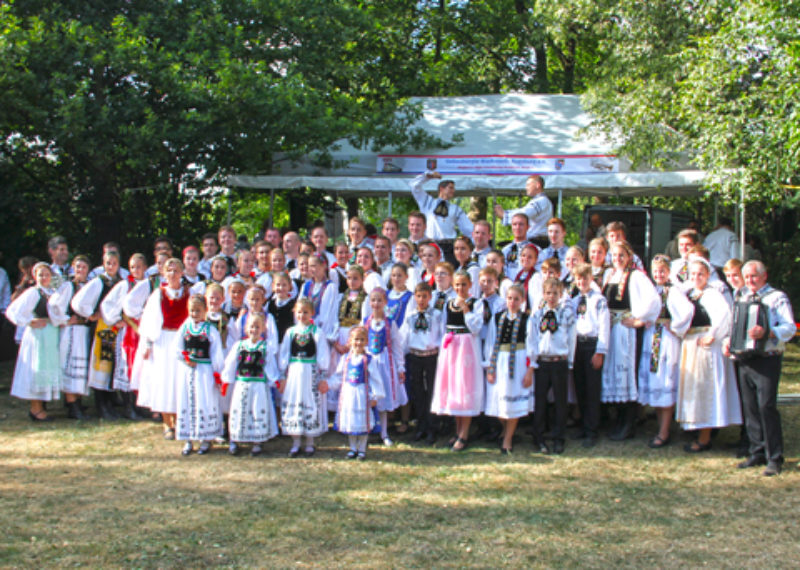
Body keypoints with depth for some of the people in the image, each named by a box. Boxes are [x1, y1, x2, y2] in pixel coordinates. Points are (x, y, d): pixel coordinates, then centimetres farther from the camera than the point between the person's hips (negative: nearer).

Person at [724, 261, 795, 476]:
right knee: (750, 407, 6)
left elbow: (789, 327, -12)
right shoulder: (743, 299, 21)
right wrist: (729, 341, 6)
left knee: (766, 406, -12)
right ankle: (757, 453, 15)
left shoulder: (777, 297, 0)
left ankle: (775, 458, -6)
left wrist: (766, 333, -29)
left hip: (767, 359, -6)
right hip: (745, 360, 6)